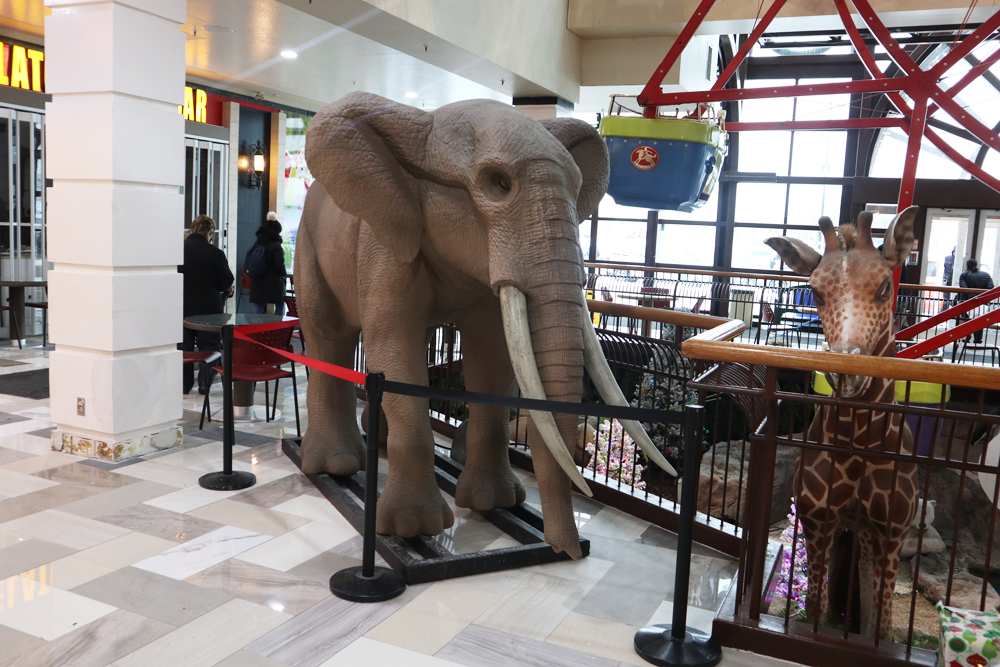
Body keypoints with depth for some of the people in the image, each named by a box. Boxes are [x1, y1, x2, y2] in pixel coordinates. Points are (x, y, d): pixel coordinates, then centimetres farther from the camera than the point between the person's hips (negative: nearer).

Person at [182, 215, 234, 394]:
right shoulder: (215, 253, -13)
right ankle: (205, 383, 6)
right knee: (208, 345, 8)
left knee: (184, 346, 11)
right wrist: (228, 290, 15)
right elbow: (227, 283, -7)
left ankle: (184, 384, 14)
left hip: (182, 307, 3)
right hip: (209, 308, -3)